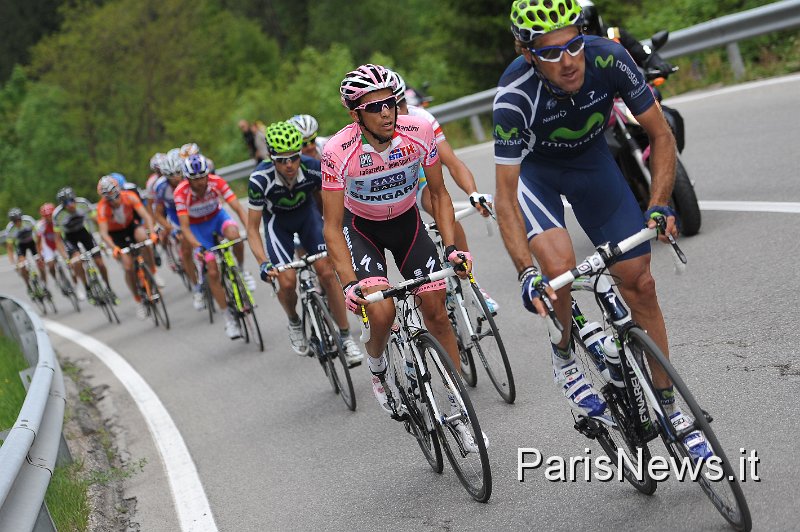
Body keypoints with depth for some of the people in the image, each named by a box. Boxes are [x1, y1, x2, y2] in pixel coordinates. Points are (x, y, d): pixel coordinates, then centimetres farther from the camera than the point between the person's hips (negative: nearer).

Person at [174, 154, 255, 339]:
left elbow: (238, 208, -31)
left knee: (234, 235, -36)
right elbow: (184, 227, -31)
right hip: (198, 226, 0)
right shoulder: (181, 192, -30)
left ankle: (241, 270, -8)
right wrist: (197, 247, -47)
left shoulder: (216, 182, -28)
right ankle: (229, 318, 4)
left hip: (217, 216, 0)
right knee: (213, 272, -8)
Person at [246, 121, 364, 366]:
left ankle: (346, 337, -3)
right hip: (277, 220, -1)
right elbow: (252, 228, -25)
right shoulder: (260, 179, -34)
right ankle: (294, 323, 15)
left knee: (326, 272, -16)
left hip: (307, 213, 1)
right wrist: (263, 263, -36)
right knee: (287, 282, -18)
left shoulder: (314, 169, -30)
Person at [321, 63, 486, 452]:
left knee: (436, 311, -5)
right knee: (382, 312, -22)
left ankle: (459, 408, 8)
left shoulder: (420, 132, -24)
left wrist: (452, 247, -22)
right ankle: (376, 366, 13)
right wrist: (349, 283, -35)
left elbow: (438, 194, -10)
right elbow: (332, 227, -24)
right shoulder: (338, 152, -30)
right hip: (361, 227, -2)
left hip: (406, 221, 2)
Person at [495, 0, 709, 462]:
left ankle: (669, 410, 12)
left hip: (591, 161, 3)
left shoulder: (609, 59, -30)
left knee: (640, 284, -2)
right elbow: (506, 197, -32)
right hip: (535, 169, -2)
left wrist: (660, 206, -30)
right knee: (560, 268, -30)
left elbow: (662, 135, -18)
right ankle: (564, 355, 2)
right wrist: (526, 273, -42)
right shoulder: (515, 96, -36)